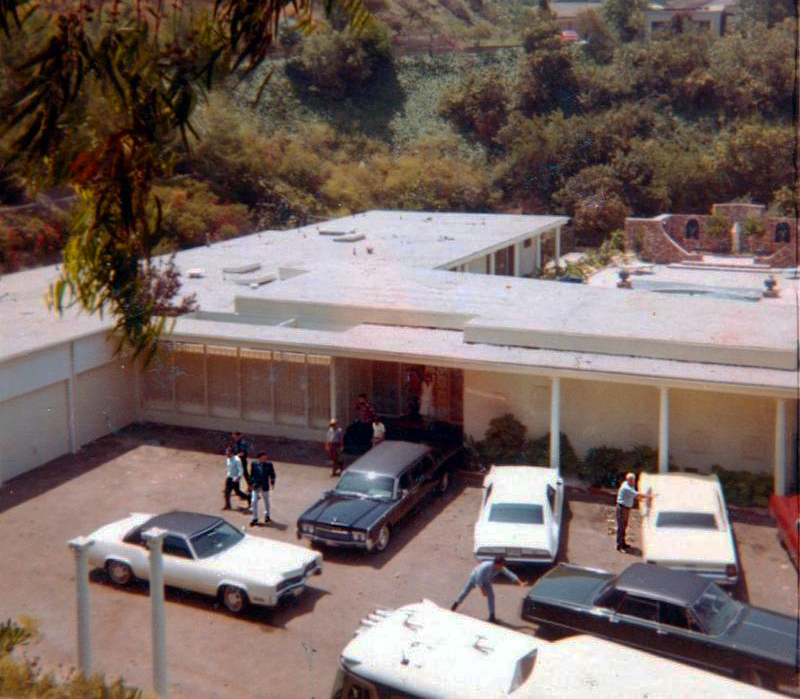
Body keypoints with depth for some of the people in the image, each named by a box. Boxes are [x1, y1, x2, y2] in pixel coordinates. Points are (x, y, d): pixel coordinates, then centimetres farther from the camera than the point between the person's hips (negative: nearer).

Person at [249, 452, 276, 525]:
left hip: (264, 487, 0)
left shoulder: (269, 465, -7)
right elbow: (251, 474, 5)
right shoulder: (254, 464, -4)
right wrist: (251, 484, 4)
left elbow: (272, 474, 0)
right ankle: (255, 518, 11)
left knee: (266, 501, 14)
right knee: (254, 501, -2)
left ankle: (267, 516, 37)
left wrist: (272, 483, -7)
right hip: (255, 486, 0)